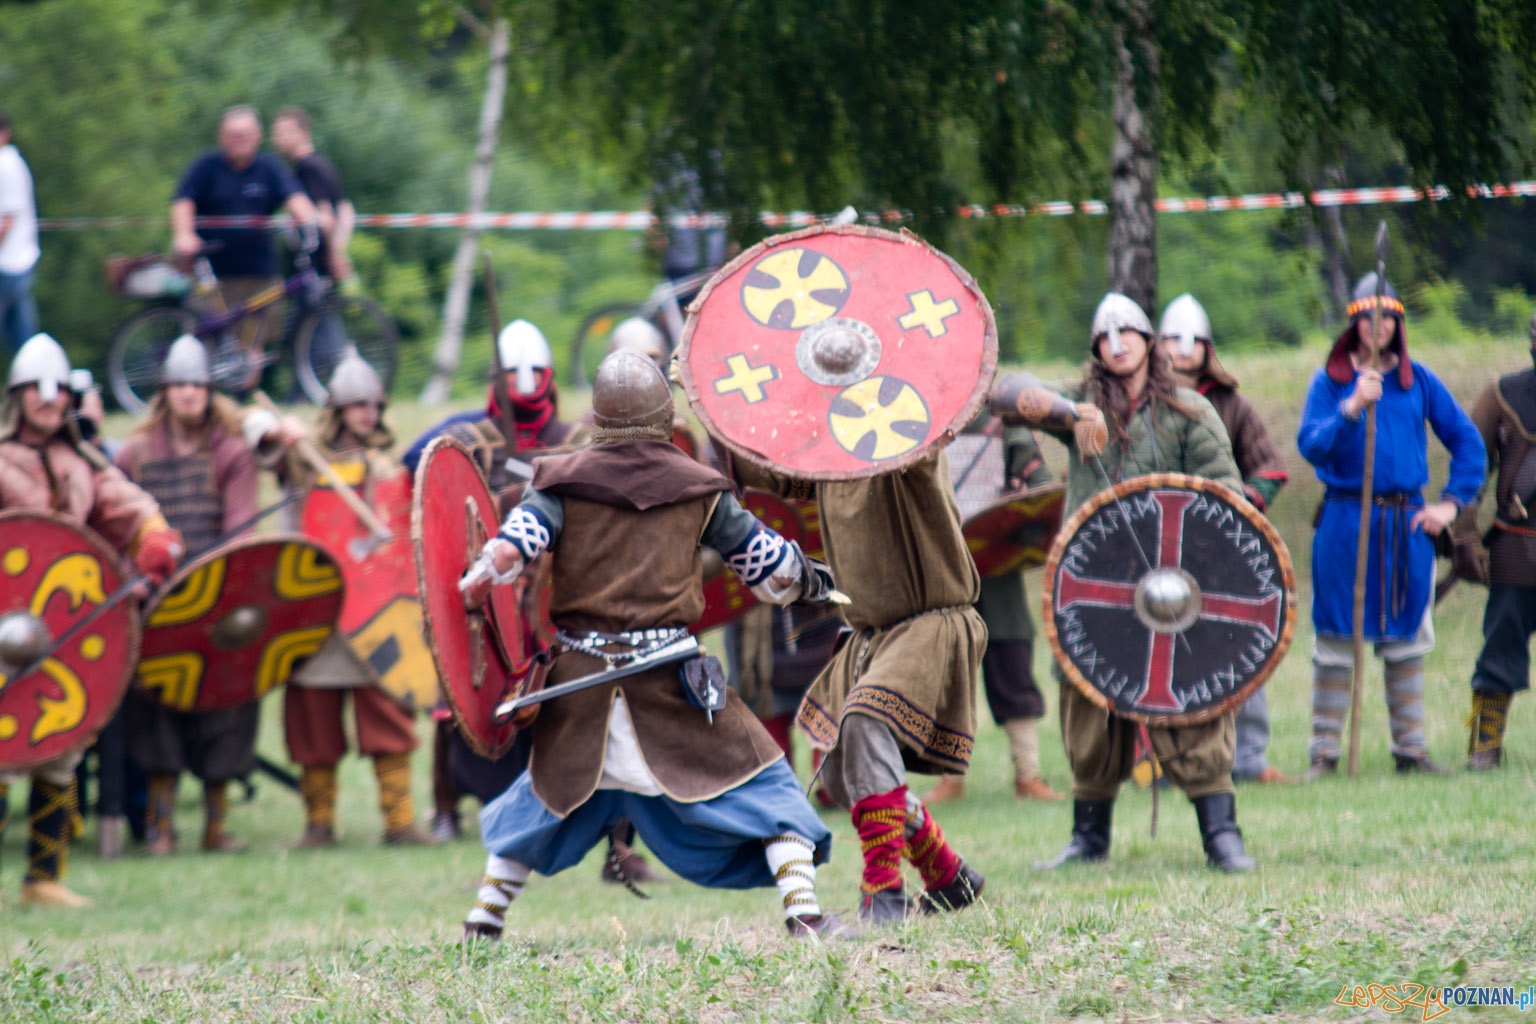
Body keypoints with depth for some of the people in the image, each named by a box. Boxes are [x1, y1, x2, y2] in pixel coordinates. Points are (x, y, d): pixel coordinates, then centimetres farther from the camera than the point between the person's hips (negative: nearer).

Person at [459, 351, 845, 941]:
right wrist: (815, 582, 31)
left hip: (582, 676, 2)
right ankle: (802, 906, -8)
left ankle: (485, 918, 26)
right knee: (759, 779, 7)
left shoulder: (563, 481, 1)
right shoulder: (698, 489, 2)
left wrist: (467, 597, 4)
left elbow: (506, 554, -12)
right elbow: (769, 564, 12)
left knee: (550, 788, 24)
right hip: (668, 675, -2)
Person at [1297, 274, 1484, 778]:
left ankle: (1410, 749, 14)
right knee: (1336, 641, -1)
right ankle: (1324, 752, 3)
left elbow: (1468, 443, 12)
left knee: (1406, 640, 8)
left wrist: (1451, 503, 3)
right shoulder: (1330, 381, 1)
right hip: (1344, 523, -3)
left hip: (1407, 525, 3)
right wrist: (1352, 408, -25)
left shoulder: (1418, 380, 7)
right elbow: (1310, 446, -12)